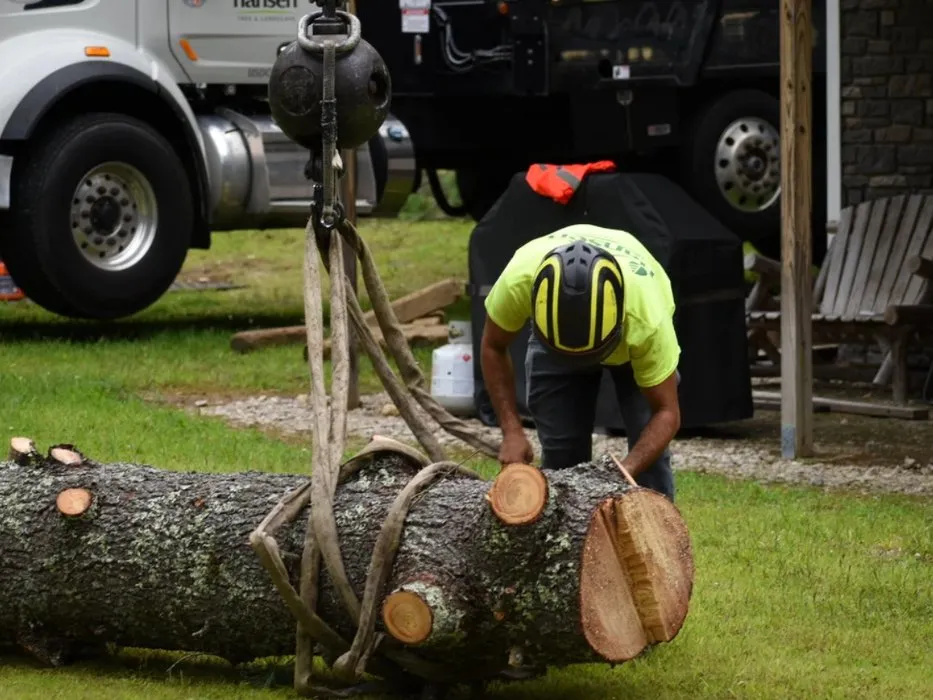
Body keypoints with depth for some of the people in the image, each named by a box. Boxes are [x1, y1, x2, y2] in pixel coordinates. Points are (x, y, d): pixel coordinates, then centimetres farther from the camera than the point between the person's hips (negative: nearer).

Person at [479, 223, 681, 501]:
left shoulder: (646, 320, -44)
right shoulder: (519, 280, -41)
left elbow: (666, 413, -31)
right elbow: (493, 347, -18)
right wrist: (512, 431, -24)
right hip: (553, 332, 2)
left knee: (649, 451, -14)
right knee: (560, 448, -8)